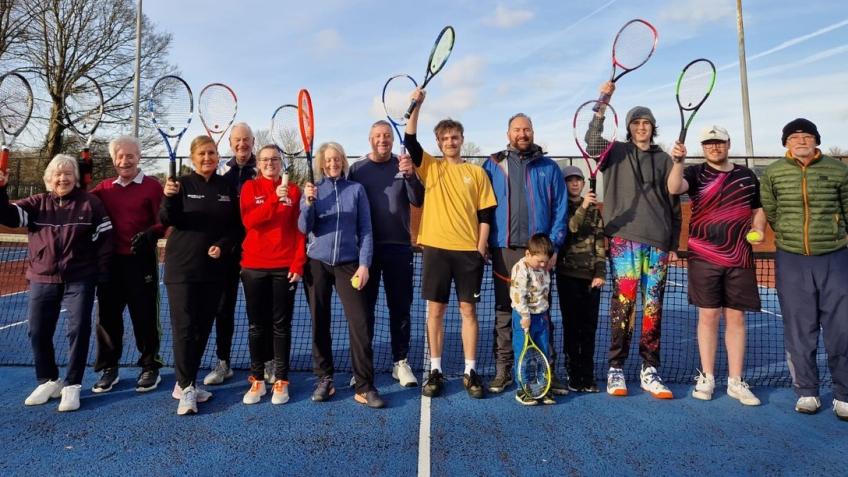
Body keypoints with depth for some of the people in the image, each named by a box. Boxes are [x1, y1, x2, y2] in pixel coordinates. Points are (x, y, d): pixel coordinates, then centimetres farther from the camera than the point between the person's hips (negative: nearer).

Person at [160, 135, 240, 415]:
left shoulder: (226, 187, 7)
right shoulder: (183, 184, -2)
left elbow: (234, 225, 10)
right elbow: (166, 221, -12)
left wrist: (223, 246, -8)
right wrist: (169, 198, -31)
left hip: (214, 268, 4)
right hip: (182, 266, -4)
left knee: (203, 326, 9)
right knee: (184, 326, -5)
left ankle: (185, 383, 23)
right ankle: (186, 389, 1)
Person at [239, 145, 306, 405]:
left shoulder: (293, 190, 5)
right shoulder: (250, 187, 4)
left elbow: (299, 230, 2)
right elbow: (249, 221, -11)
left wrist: (298, 263, -6)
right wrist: (274, 198, -23)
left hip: (285, 266, 0)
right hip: (254, 266, 1)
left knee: (281, 325, 5)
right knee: (257, 325, 7)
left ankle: (281, 381, 13)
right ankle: (257, 380, 18)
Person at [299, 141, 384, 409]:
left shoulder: (356, 189, 4)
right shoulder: (312, 189, 6)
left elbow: (365, 229, 2)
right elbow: (304, 229, -3)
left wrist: (364, 265, -6)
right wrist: (309, 202, -20)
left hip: (348, 263, -1)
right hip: (317, 263, 1)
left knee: (361, 323, -9)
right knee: (320, 323, 7)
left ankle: (364, 387, -2)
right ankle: (324, 379, 20)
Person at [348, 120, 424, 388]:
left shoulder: (403, 166, 6)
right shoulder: (357, 168, 6)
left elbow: (418, 201, -6)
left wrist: (410, 176, -22)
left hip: (398, 247, 0)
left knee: (400, 307, 5)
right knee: (364, 307, 7)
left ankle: (401, 362, 16)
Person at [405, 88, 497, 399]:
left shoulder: (477, 172, 9)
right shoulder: (430, 167, 9)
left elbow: (485, 213, 6)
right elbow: (410, 140, -4)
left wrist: (481, 248, -2)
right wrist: (416, 105, -10)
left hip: (469, 250, 0)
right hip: (436, 248, 0)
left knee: (468, 309, 5)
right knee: (435, 310, 4)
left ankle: (470, 372, 15)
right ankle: (435, 371, 15)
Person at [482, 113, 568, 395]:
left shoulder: (549, 168, 9)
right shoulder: (493, 165, 9)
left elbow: (560, 209, 5)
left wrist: (553, 246, -4)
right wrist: (484, 243, -2)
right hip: (504, 250, 0)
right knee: (503, 311, 6)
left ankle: (548, 370, 14)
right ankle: (502, 370, 15)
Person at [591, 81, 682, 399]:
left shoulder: (664, 160, 16)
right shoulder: (616, 153, 11)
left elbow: (674, 205, 15)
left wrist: (674, 244, 10)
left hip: (658, 242, 3)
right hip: (624, 240, -3)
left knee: (653, 307, 5)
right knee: (623, 303, -6)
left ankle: (649, 370, 14)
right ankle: (616, 369, 2)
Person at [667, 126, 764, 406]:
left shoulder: (747, 176, 13)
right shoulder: (696, 173, 3)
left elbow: (758, 209, 21)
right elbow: (674, 188, -18)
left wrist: (758, 229, 2)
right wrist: (678, 161, -34)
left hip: (740, 259, 3)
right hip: (704, 257, -2)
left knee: (736, 318, 5)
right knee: (708, 316, 2)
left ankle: (735, 382, 14)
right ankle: (707, 378, 13)